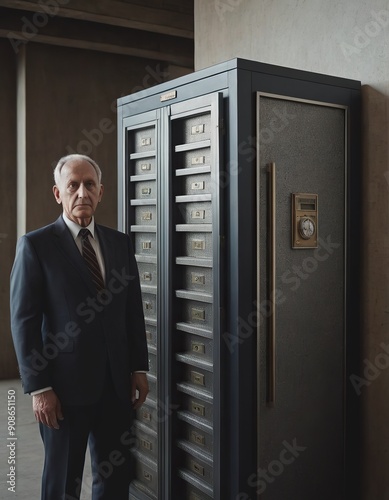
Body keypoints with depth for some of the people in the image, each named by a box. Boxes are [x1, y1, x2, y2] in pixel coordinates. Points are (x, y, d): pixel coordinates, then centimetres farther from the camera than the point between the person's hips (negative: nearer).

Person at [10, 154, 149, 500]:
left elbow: (134, 310, 10)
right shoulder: (36, 245, -6)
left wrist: (139, 368, 6)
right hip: (66, 384, -4)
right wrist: (38, 388, -12)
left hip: (117, 382, 4)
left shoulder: (120, 243, 8)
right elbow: (24, 320, -8)